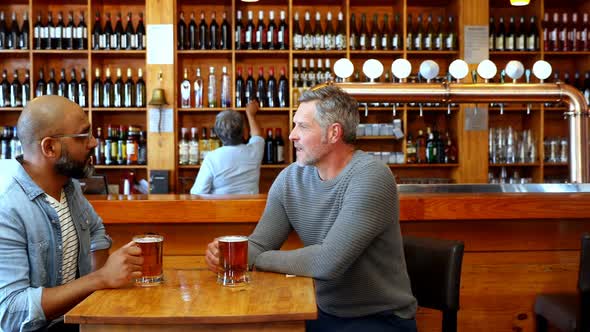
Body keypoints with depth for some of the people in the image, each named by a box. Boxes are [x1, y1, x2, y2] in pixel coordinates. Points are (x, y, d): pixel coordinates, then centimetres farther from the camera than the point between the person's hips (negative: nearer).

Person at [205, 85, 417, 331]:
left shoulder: (370, 177, -22)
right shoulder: (290, 179, 1)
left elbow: (329, 262, -28)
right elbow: (259, 245, -1)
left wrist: (259, 259, -16)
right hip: (323, 312, 6)